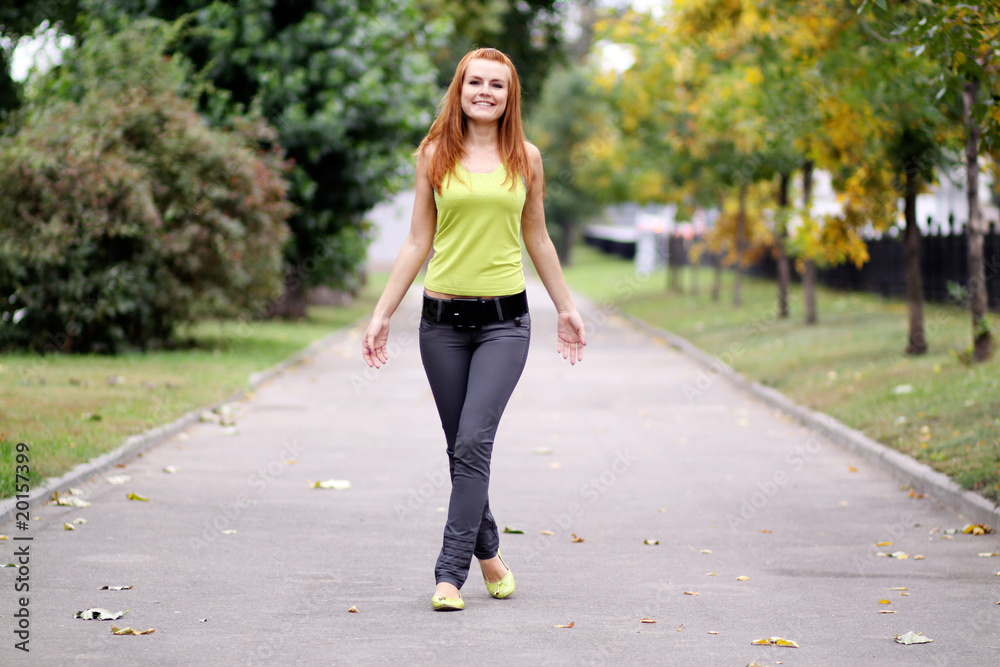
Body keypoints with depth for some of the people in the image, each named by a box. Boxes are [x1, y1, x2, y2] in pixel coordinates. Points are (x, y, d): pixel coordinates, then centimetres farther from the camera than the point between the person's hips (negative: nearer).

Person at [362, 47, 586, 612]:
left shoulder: (525, 157, 5)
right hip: (444, 319, 1)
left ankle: (451, 573, -11)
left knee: (473, 442, -13)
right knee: (462, 447, 8)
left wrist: (566, 308, 19)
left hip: (504, 319, -1)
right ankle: (488, 551, 28)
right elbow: (418, 242, 7)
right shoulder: (435, 154, 4)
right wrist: (383, 314, 3)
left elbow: (537, 238, 15)